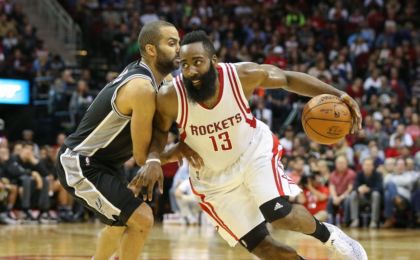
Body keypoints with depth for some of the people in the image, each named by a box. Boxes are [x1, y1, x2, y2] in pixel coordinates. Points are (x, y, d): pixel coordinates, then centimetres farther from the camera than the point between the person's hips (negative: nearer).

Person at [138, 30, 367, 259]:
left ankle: (327, 235, 7)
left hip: (254, 151, -1)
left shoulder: (242, 75, -25)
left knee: (281, 215, -25)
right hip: (215, 179, 1)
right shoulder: (170, 97, -27)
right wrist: (152, 159, -27)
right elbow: (159, 131, -6)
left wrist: (336, 94, -18)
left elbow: (288, 79, -8)